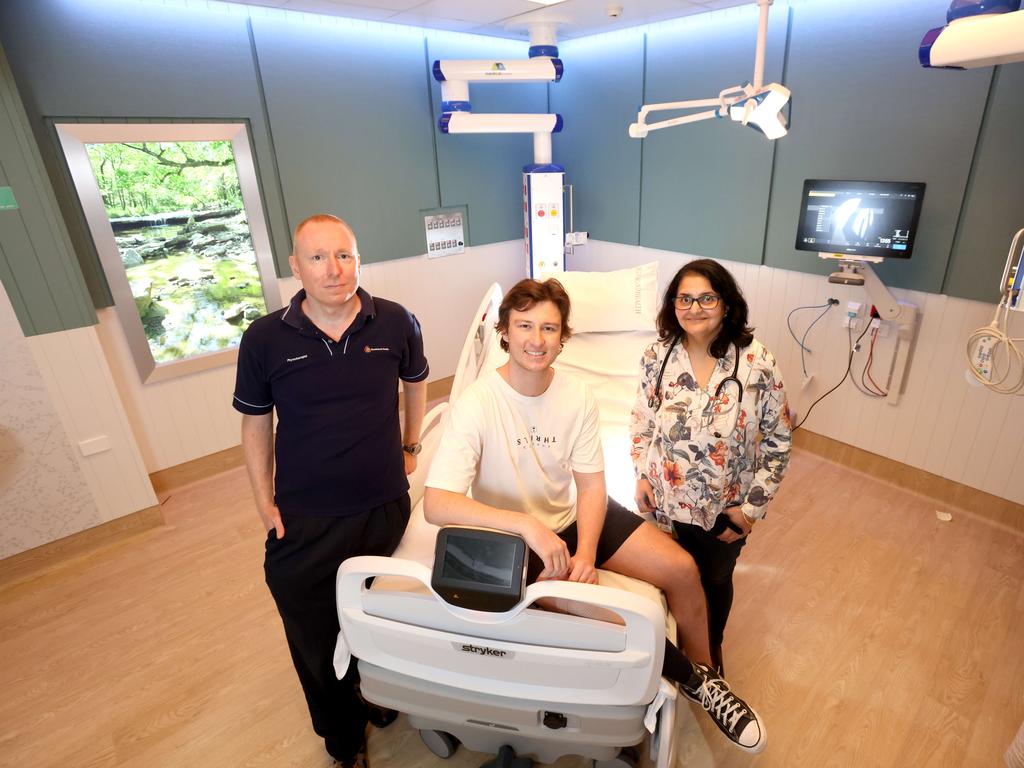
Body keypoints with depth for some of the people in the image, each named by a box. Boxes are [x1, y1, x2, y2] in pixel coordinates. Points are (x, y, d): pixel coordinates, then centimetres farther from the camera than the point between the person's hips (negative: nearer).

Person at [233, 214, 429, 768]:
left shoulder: (396, 323, -8)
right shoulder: (264, 339, -10)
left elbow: (415, 383, 11)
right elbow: (256, 424, 1)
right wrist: (264, 502, 0)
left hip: (384, 507, 1)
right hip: (304, 519, 0)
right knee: (317, 638, 14)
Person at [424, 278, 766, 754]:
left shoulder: (577, 396, -10)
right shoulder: (476, 405, -24)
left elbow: (590, 484, -5)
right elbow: (436, 504, -31)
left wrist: (585, 553, -21)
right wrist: (527, 524, -41)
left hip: (575, 515, 5)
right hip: (514, 536, -4)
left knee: (681, 568, -4)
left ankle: (705, 674, 26)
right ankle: (688, 677, 6)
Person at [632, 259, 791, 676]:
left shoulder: (757, 364, -19)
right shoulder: (657, 355, -12)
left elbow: (777, 442, -11)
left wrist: (752, 506, -11)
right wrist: (642, 475, -4)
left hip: (725, 507, -1)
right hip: (666, 500, 1)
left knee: (716, 580, 23)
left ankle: (711, 646, 55)